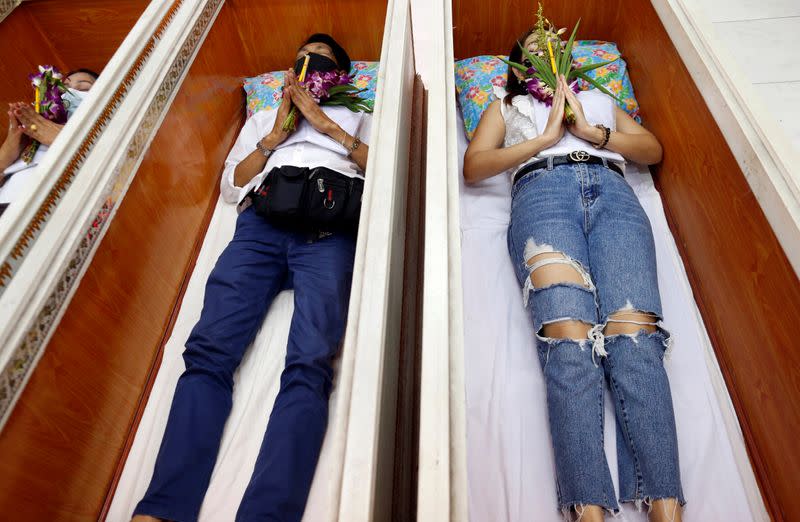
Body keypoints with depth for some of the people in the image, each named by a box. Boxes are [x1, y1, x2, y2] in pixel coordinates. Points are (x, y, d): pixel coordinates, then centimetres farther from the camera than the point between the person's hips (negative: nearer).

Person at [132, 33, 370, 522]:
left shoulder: (358, 118, 33)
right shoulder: (263, 118, 38)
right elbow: (230, 186, 25)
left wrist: (326, 124, 10)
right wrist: (275, 136, 14)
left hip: (328, 224, -2)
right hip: (261, 220, 3)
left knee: (309, 364, -27)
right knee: (209, 351, -21)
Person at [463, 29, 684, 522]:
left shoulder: (599, 99, 40)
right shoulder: (507, 106, 35)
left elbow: (654, 149, 24)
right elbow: (473, 168, 15)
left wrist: (591, 131, 7)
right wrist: (546, 137, 5)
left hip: (612, 191, 2)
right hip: (543, 191, -1)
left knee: (635, 336, -24)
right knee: (567, 338, -27)